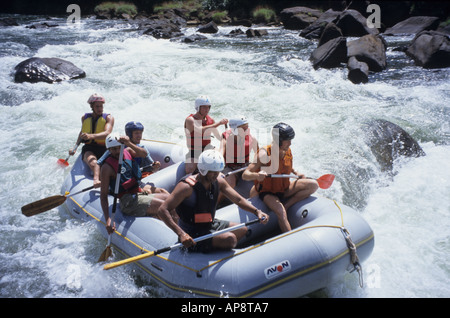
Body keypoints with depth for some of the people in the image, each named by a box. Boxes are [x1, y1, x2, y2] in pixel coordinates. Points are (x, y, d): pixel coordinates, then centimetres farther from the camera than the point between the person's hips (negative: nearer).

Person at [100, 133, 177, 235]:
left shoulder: (127, 152, 11)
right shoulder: (107, 167, -7)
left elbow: (143, 154, -11)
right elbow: (103, 195, -11)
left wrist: (129, 144, -30)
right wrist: (107, 219, -23)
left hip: (140, 193, 8)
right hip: (128, 201, -8)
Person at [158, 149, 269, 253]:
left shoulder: (218, 182, -3)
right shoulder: (187, 186, -25)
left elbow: (238, 200, 6)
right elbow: (162, 210, -30)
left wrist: (256, 211, -11)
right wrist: (181, 234, -42)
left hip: (210, 224, 9)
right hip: (192, 235, -8)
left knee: (243, 230, 14)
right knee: (230, 239, -23)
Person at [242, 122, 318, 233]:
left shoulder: (287, 151, -3)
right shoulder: (264, 154, -22)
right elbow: (245, 175, -27)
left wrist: (296, 173, 3)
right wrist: (256, 175, -47)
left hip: (285, 188, 7)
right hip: (268, 192, -6)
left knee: (313, 185, -8)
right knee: (280, 212, -35)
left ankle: (287, 205, -12)